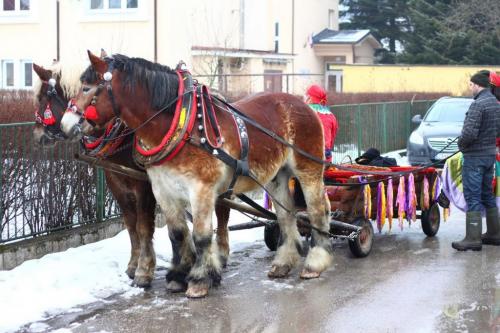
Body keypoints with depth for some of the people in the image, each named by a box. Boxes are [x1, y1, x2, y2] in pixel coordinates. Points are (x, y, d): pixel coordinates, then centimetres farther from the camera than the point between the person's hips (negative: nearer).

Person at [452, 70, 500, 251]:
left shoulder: (478, 104, -19)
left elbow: (469, 133, -23)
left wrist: (461, 144, -6)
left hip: (475, 156, -9)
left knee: (472, 197, -6)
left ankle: (473, 239, -6)